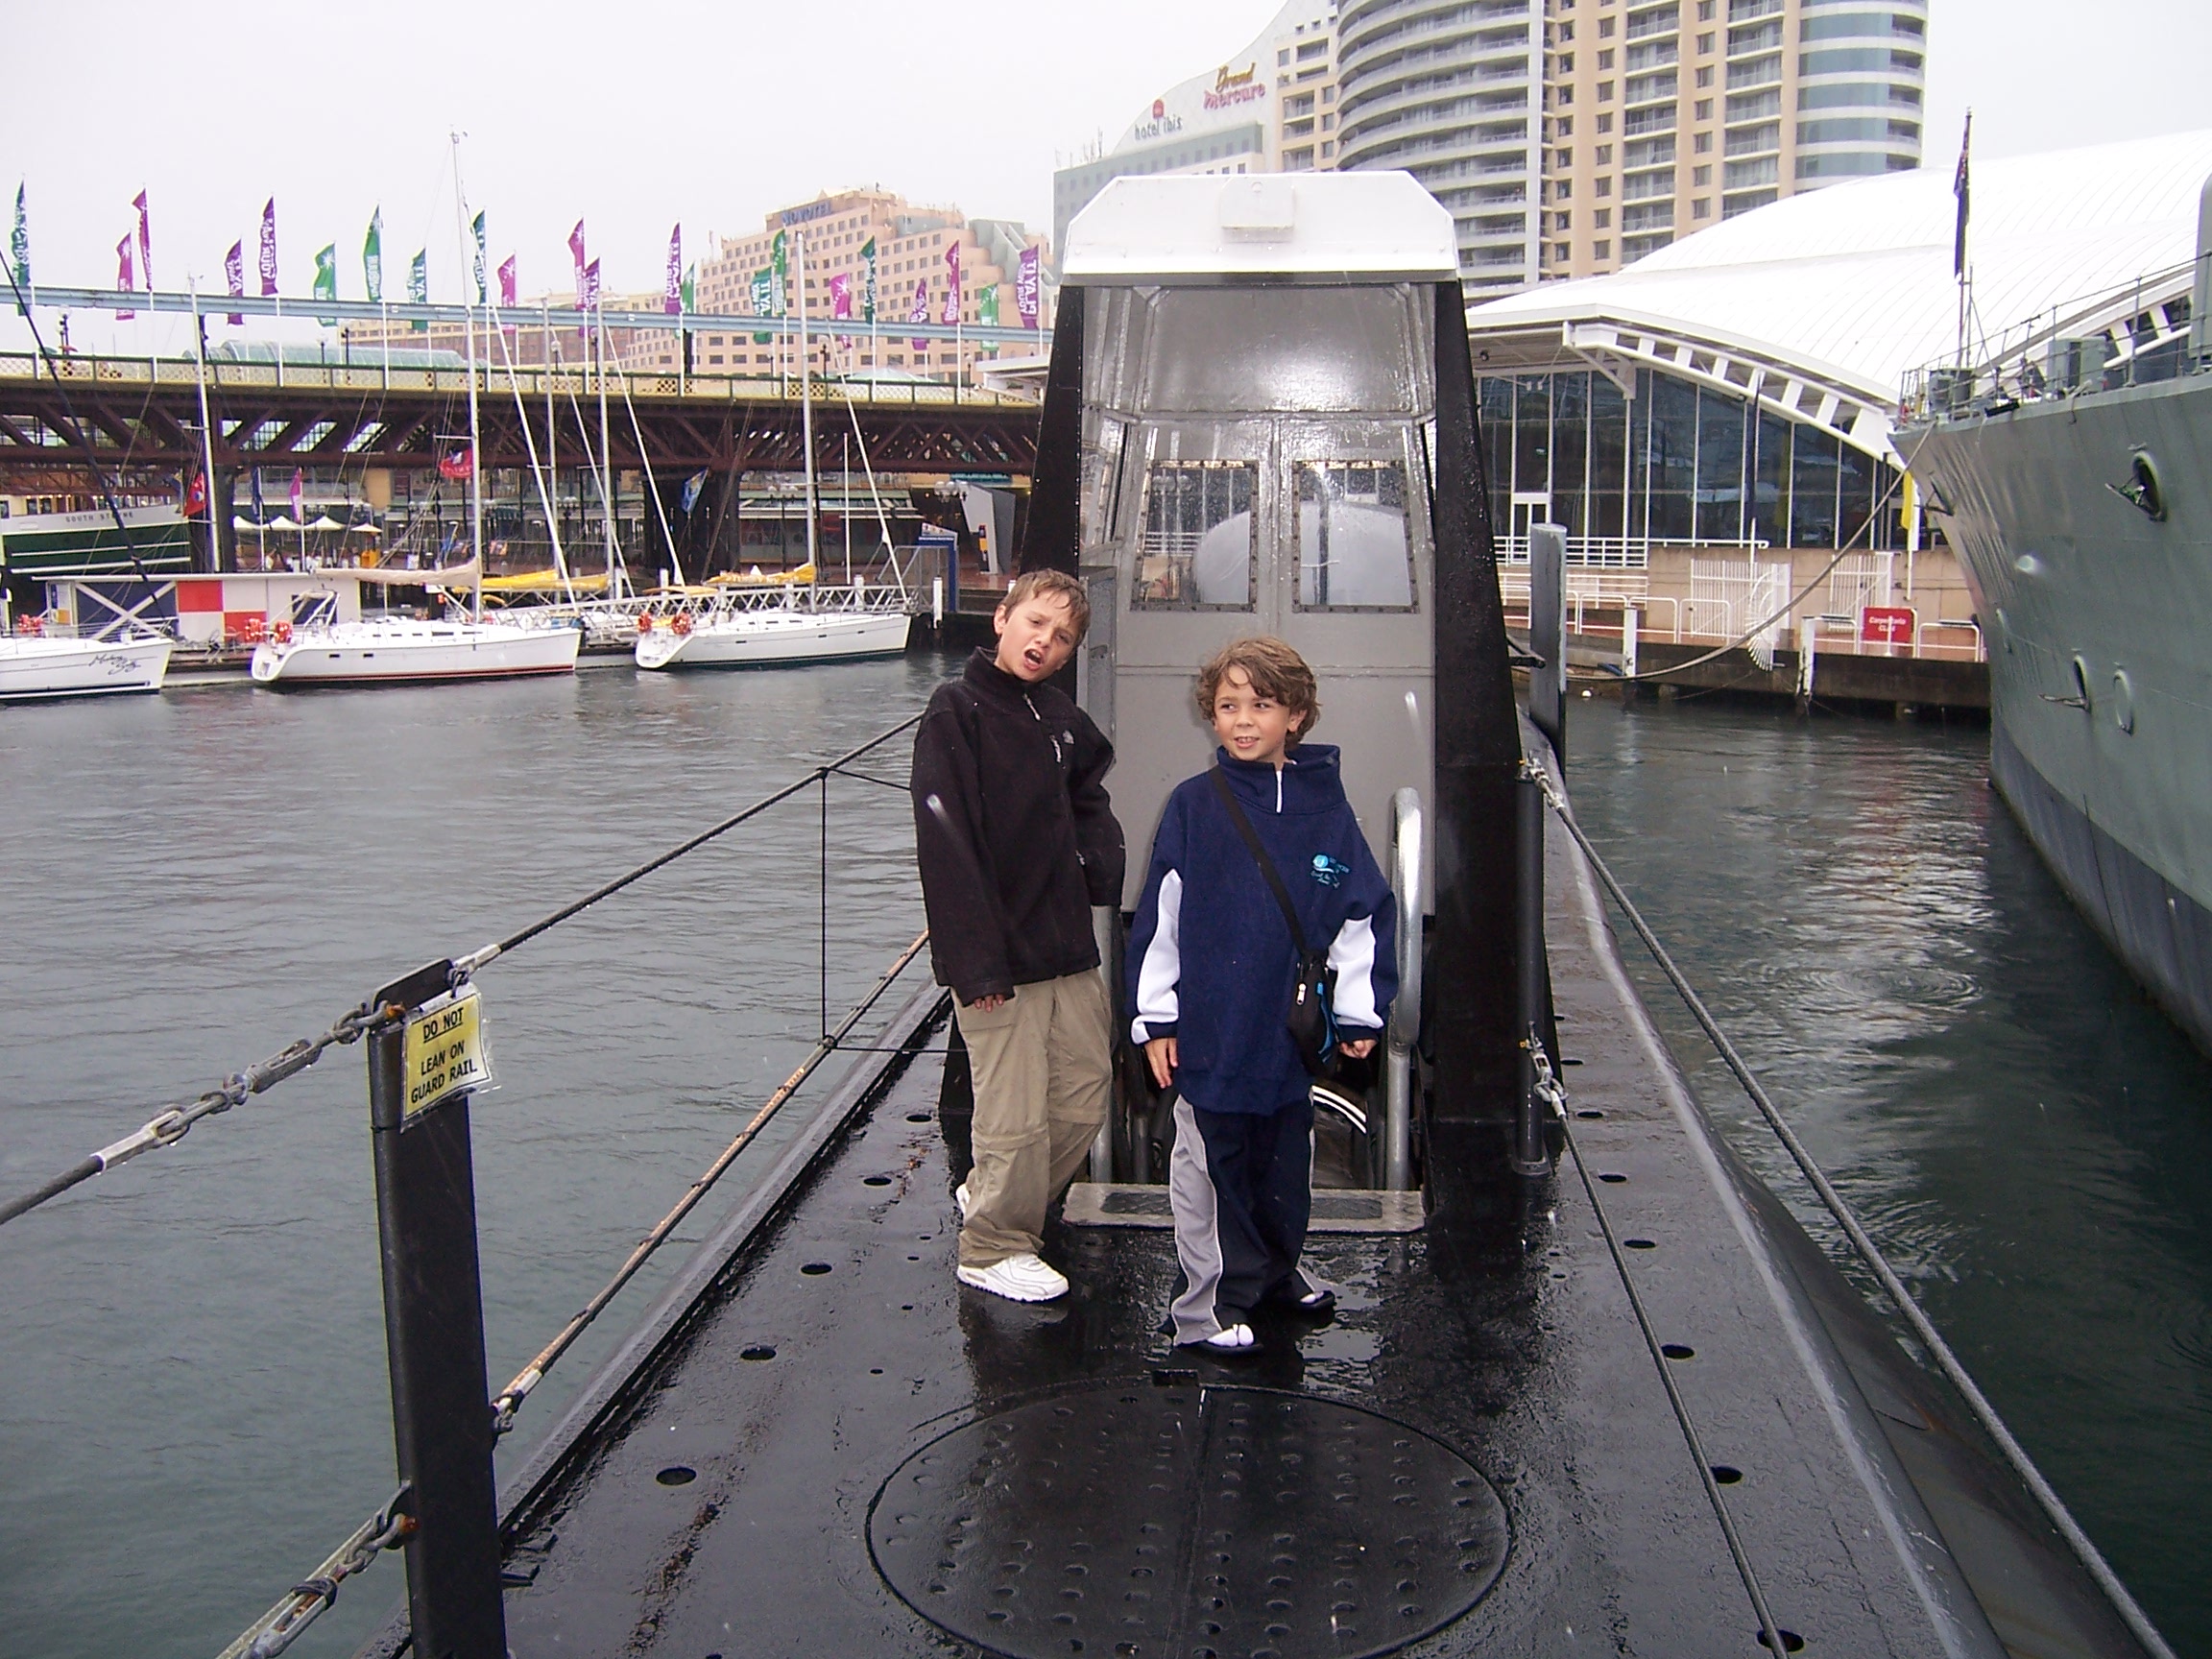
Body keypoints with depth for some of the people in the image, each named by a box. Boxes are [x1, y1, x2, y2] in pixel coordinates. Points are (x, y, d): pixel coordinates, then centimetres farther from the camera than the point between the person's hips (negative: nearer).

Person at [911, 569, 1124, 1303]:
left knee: (1085, 1097, 14)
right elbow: (946, 845, -16)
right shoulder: (957, 712, -11)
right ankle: (994, 1248, 21)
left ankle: (991, 1196, 36)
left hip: (1068, 950, 7)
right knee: (1016, 1117, -1)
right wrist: (977, 962, -21)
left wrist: (1098, 860, 3)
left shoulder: (1062, 719, 10)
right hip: (1000, 955, -7)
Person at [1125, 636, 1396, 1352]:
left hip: (1293, 1028, 3)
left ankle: (1278, 1270, 38)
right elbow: (1160, 916, -4)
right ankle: (1212, 1301, 19)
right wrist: (1154, 1017, -3)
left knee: (1285, 1159, 17)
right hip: (1209, 1030, -2)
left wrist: (1359, 1013, 6)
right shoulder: (1193, 805, -6)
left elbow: (1363, 911, 4)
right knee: (1211, 1165, 7)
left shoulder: (1325, 804, -1)